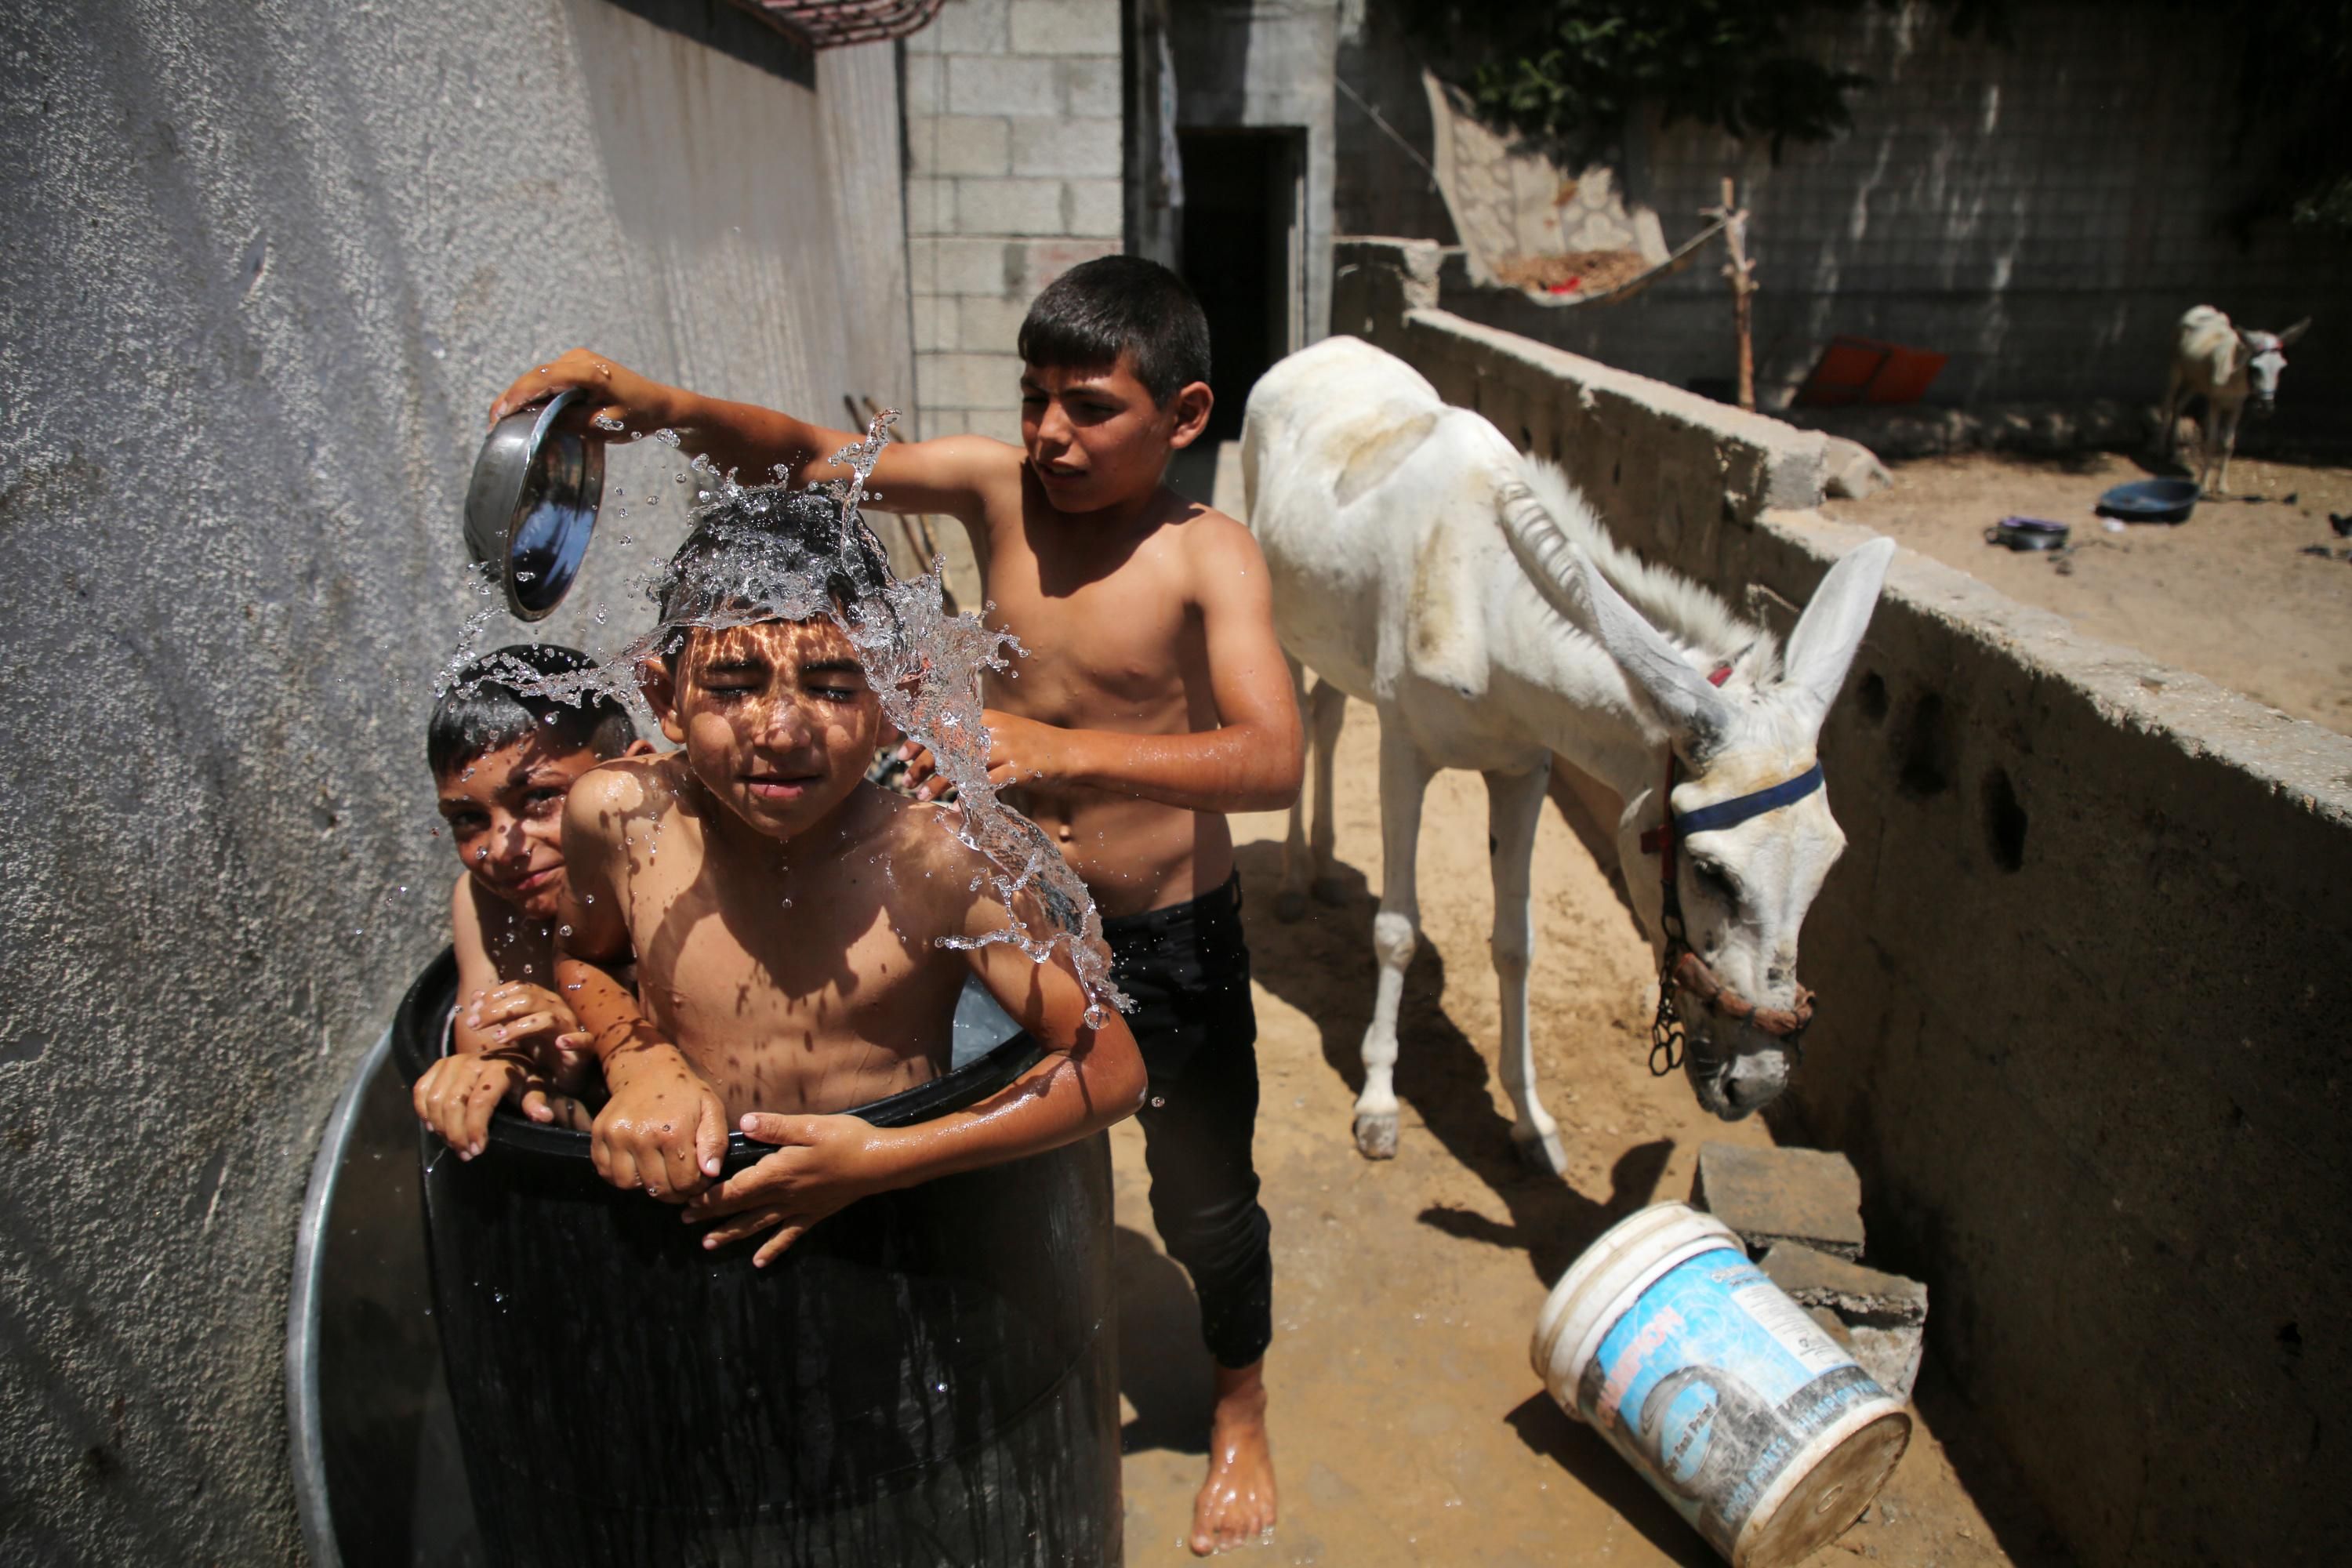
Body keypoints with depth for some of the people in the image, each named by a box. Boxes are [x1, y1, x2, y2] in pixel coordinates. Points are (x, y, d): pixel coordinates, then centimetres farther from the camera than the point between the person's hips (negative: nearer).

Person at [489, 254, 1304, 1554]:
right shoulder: (995, 484, -9)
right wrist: (655, 406, -24)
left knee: (1202, 1198, 16)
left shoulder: (1206, 556, -22)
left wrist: (1062, 750, -49)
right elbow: (804, 457, -5)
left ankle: (1239, 1413, 46)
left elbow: (1274, 760, -36)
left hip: (1169, 936, -4)